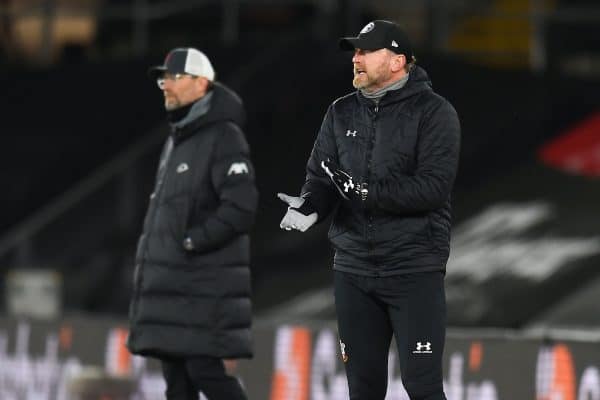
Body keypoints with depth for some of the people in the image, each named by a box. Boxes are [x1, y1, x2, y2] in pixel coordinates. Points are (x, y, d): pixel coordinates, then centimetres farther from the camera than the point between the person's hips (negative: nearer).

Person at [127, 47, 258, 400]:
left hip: (206, 283, -9)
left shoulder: (224, 137, -11)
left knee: (205, 370, -12)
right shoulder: (177, 139, 17)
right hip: (171, 282, 9)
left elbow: (241, 205, -21)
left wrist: (192, 241, -19)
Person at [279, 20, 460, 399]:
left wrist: (367, 192, -22)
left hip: (414, 270, -5)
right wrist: (310, 205, -15)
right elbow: (321, 175, 8)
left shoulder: (433, 112, -6)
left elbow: (433, 187, -16)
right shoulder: (342, 113, 12)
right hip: (353, 269, 5)